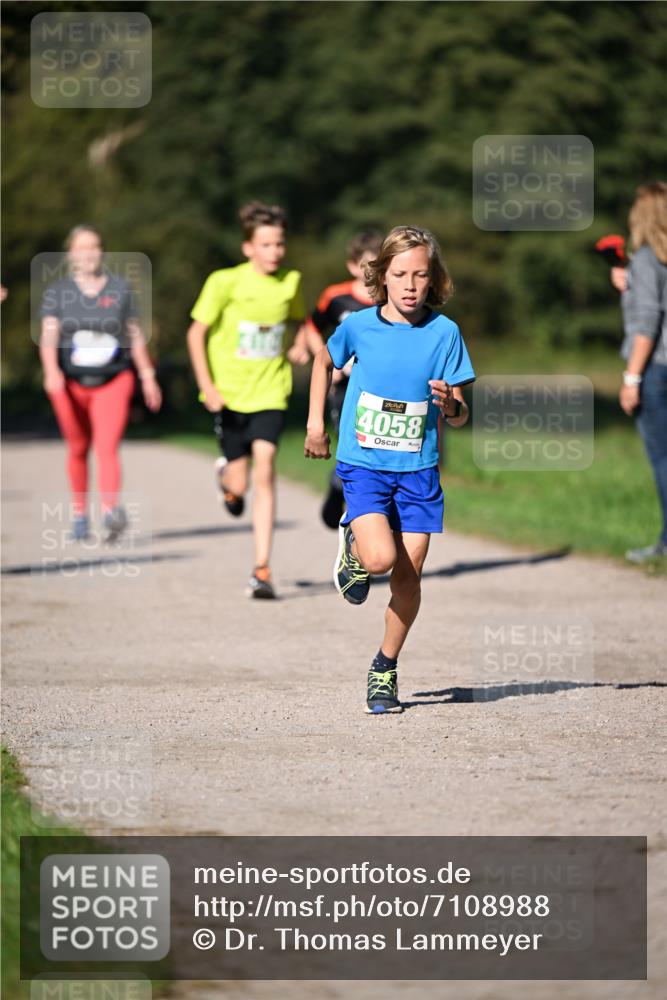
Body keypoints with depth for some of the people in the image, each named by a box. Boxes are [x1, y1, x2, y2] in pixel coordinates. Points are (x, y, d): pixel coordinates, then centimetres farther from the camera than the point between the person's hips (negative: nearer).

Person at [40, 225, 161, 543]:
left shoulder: (120, 289, 4)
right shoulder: (57, 293, 1)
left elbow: (135, 336, 11)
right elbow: (49, 335, -11)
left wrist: (148, 377, 12)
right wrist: (51, 371, -28)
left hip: (114, 380, -1)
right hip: (71, 383, 1)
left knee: (107, 448, -16)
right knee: (78, 449, 11)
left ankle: (111, 512, -30)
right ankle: (79, 513, 27)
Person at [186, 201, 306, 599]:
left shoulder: (292, 282, 0)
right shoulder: (226, 282, -10)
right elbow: (196, 333, -5)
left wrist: (298, 346, -2)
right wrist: (207, 385, -14)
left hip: (270, 393, 1)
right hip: (230, 394, -1)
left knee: (265, 472, -15)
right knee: (239, 485, 5)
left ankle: (262, 570, -12)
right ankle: (227, 476, 46)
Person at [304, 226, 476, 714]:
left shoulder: (444, 333, -6)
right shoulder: (359, 326, -5)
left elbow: (460, 416, -3)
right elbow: (324, 362, 17)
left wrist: (450, 404, -26)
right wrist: (316, 423, 14)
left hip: (418, 469, 1)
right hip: (363, 465, -1)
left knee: (409, 573, 1)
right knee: (381, 557, -22)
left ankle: (386, 669, 20)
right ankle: (353, 547, 15)